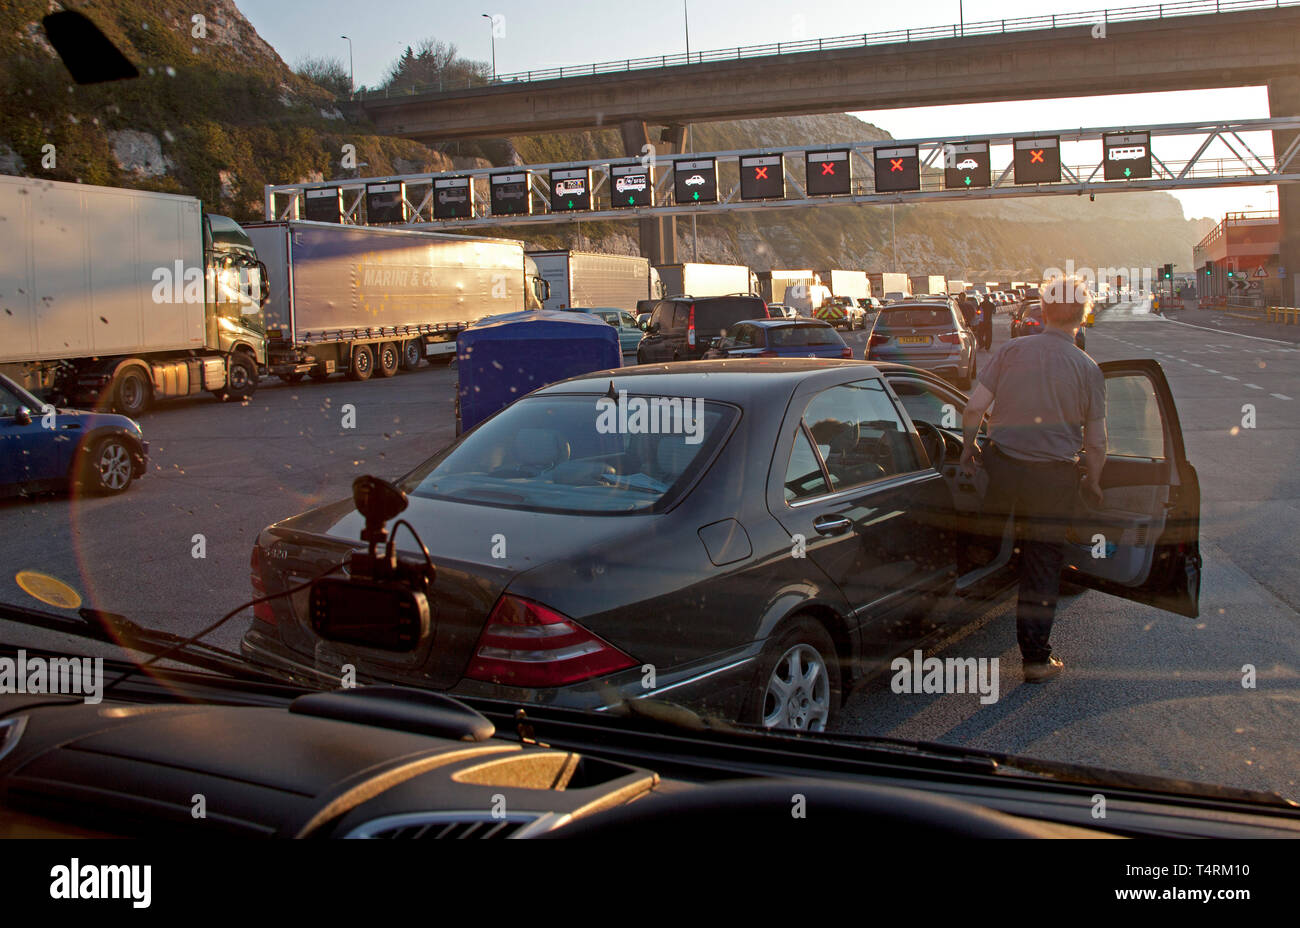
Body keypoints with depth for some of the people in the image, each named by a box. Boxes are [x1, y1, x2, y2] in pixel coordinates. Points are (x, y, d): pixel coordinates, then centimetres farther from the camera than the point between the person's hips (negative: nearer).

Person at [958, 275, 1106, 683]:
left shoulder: (1011, 351, -2)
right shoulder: (1088, 368, -2)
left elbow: (974, 407, -6)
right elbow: (1096, 442, 0)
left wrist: (967, 451, 9)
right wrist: (1092, 484, 16)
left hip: (1002, 466, 0)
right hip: (1055, 477, 0)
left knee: (988, 546, 20)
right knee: (1042, 568, 9)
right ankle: (1037, 658, 16)